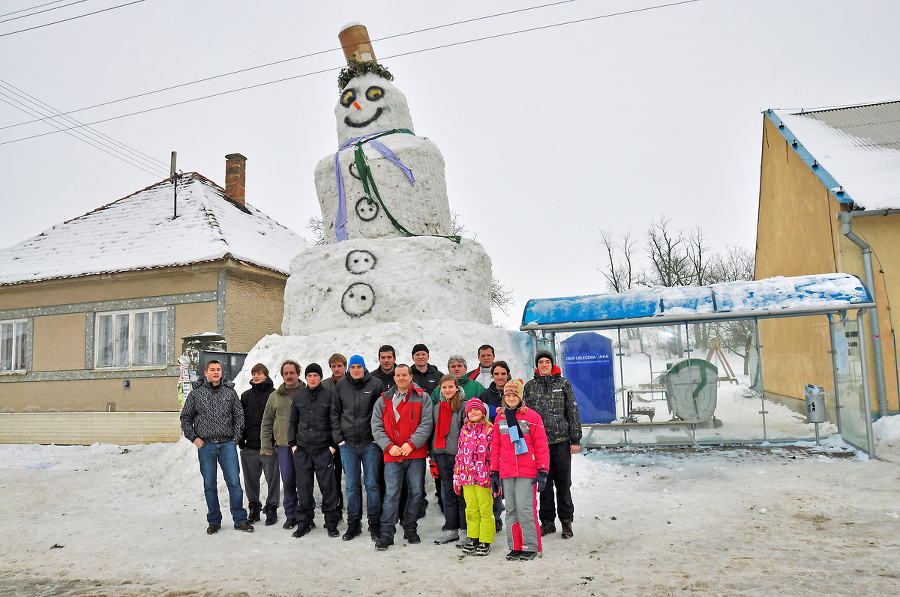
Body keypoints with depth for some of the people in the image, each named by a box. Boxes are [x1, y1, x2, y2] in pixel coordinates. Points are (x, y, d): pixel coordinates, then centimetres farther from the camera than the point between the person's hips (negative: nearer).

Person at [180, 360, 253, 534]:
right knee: (209, 485, 7)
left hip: (227, 444, 0)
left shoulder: (230, 392, 8)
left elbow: (239, 416, 10)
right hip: (205, 446, 0)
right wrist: (193, 437, 1)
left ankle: (240, 519, 6)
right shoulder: (196, 394, 7)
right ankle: (214, 521, 19)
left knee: (234, 482, -3)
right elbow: (185, 417, 11)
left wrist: (236, 438, 3)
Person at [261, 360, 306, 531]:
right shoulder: (275, 396, 12)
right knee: (287, 481, 6)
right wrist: (266, 447, 7)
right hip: (283, 446, 2)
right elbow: (266, 423, 14)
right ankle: (290, 515, 19)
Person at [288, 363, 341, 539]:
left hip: (324, 450, -3)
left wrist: (334, 444, -5)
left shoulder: (329, 395, 0)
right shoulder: (299, 396, 10)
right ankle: (304, 522, 20)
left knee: (328, 486, 0)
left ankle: (331, 523, 13)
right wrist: (292, 443, 9)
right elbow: (293, 422, 17)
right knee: (303, 487, 8)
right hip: (302, 449, 3)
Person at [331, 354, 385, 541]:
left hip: (370, 443, -2)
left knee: (372, 484, 2)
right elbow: (335, 413, 11)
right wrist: (338, 437, 3)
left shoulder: (375, 384, -2)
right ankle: (354, 523, 20)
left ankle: (374, 523, 15)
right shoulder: (341, 386, 6)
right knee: (351, 486, 8)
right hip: (347, 444, 2)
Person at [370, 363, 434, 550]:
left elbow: (426, 424, -4)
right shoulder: (384, 400, 11)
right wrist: (389, 446, -8)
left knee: (417, 492, 6)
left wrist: (411, 444, -14)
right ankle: (386, 533, 5)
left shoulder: (423, 398, 5)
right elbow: (376, 427, 6)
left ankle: (410, 529, 23)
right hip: (392, 455, 1)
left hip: (415, 454, 0)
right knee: (391, 494, -2)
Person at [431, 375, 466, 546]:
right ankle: (451, 530, 20)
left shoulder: (464, 406, -4)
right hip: (442, 455, 5)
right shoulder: (437, 408, 13)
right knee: (449, 493, 11)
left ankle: (466, 530, 11)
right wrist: (433, 457, 14)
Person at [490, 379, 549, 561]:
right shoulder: (499, 419, 11)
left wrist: (542, 471, -5)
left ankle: (530, 547, 7)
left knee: (524, 508, -6)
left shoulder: (532, 416, -2)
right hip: (506, 473, 4)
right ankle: (515, 547, 18)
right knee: (511, 510, 8)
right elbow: (495, 447, 16)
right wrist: (494, 473, 13)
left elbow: (541, 446, -1)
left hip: (527, 472, -4)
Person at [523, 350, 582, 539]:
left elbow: (573, 412, 3)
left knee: (563, 482, 4)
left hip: (561, 440, -1)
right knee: (544, 483, 7)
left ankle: (566, 521, 17)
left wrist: (575, 440, -1)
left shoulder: (563, 384, 4)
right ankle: (548, 522, 19)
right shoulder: (530, 386, 7)